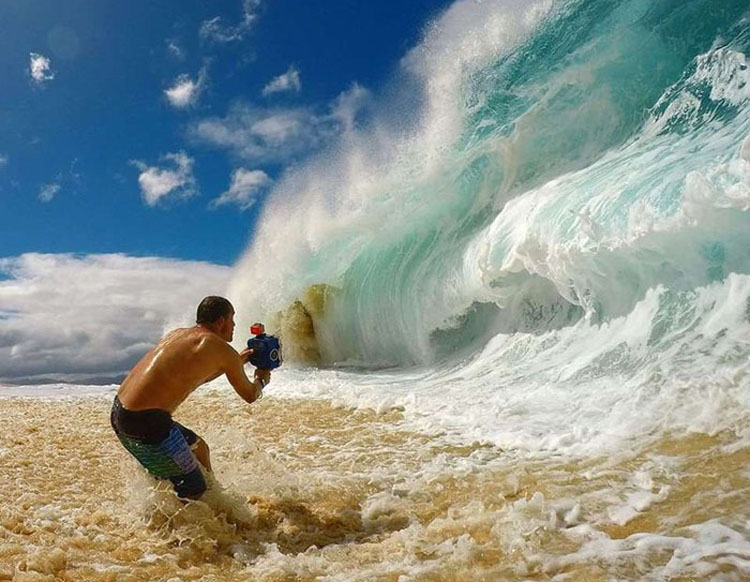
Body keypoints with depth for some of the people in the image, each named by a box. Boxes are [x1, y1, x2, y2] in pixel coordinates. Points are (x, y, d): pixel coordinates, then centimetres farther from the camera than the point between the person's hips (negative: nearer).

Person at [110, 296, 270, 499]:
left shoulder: (177, 334, 16)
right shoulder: (221, 350, -7)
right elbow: (250, 395, 6)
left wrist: (238, 361, 38)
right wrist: (261, 379, 29)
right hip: (146, 422, -9)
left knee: (198, 447, 26)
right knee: (194, 491, 4)